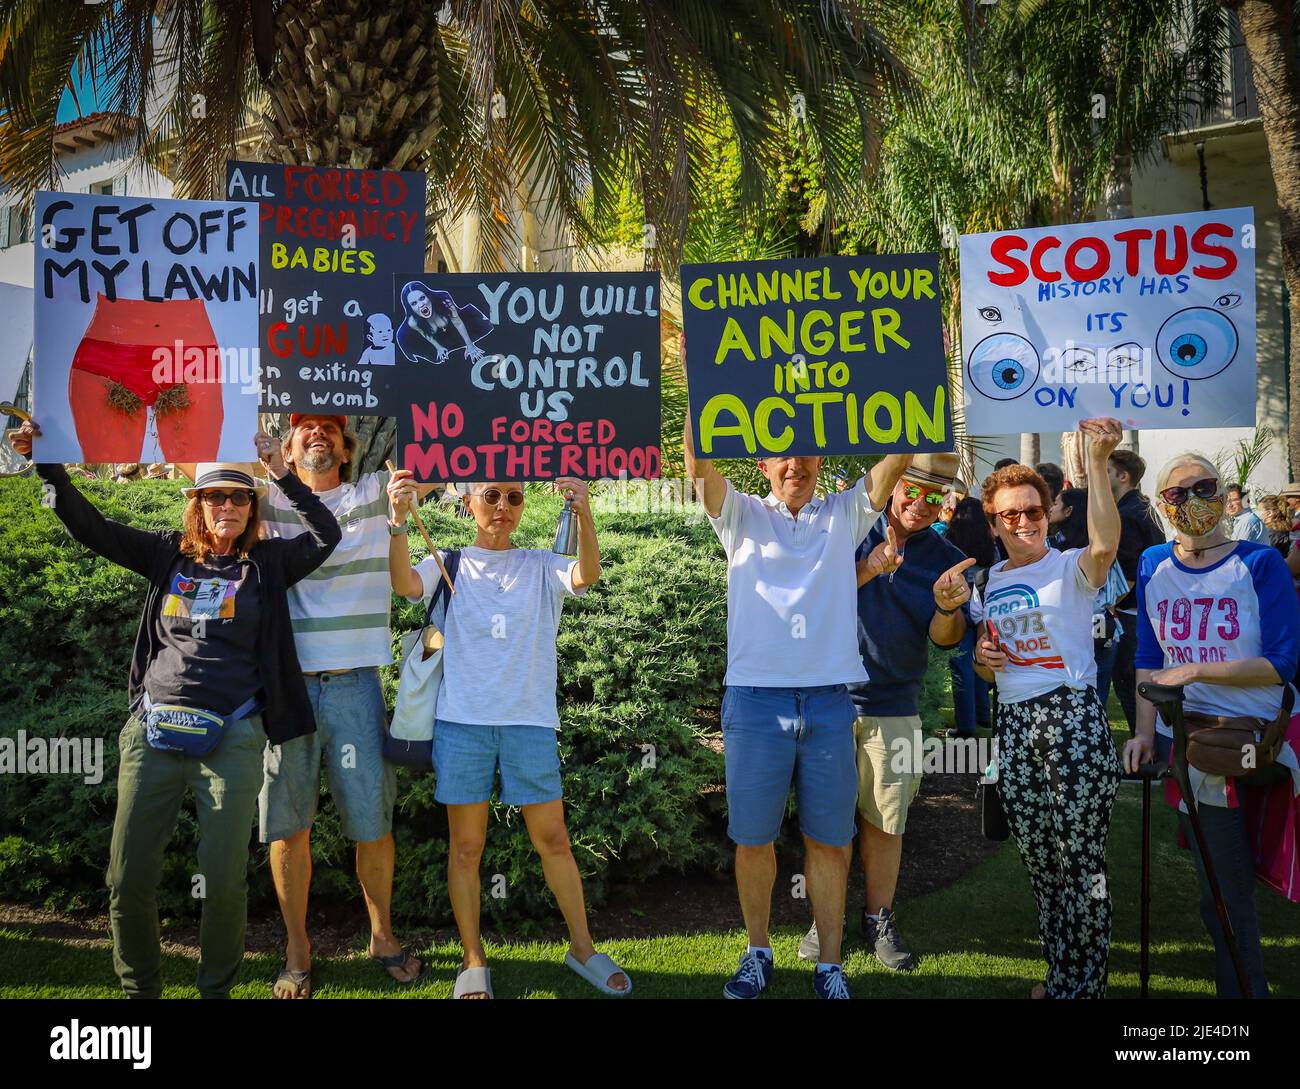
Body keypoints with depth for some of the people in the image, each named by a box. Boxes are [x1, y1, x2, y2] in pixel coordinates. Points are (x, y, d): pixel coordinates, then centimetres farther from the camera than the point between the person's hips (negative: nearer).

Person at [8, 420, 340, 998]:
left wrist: (281, 473, -7)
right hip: (153, 731, 2)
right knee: (129, 875, 1)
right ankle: (139, 988, 22)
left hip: (231, 738, -2)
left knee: (225, 879, -4)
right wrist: (48, 464, 3)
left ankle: (217, 987, 19)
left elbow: (326, 535, -3)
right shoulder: (168, 554, 11)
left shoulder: (267, 563, 8)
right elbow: (92, 528, 10)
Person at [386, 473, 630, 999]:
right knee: (466, 846, 5)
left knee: (552, 838, 5)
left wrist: (584, 516, -31)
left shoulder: (541, 565, 8)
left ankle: (582, 946, 21)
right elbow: (405, 584, -14)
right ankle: (473, 961, 19)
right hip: (462, 720, 0)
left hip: (530, 720, 1)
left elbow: (586, 576, -12)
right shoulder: (448, 563, 7)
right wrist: (398, 521, -31)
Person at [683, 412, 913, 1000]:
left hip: (829, 701, 1)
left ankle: (829, 965, 17)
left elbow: (897, 460, 0)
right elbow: (699, 465, -8)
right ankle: (757, 952, 25)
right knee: (752, 836, 8)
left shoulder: (844, 516, 11)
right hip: (755, 696, -1)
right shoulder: (744, 517, 8)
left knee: (828, 840, 6)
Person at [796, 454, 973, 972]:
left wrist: (948, 606, -24)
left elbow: (946, 638, -3)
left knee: (885, 819, 7)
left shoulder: (947, 560, 4)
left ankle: (879, 918, 23)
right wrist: (867, 570, -24)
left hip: (894, 706, 1)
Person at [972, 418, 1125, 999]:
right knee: (1040, 864, 13)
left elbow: (1105, 545, -29)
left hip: (1073, 719, -6)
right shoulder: (988, 583, 13)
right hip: (1013, 726, 6)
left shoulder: (1070, 568, -4)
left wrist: (1097, 462, -34)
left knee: (1080, 863, -1)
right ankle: (1058, 974, 28)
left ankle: (1083, 984, 13)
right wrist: (983, 659, 0)